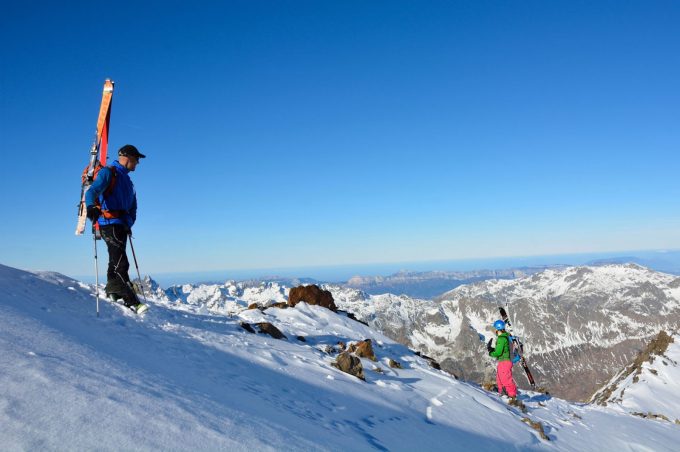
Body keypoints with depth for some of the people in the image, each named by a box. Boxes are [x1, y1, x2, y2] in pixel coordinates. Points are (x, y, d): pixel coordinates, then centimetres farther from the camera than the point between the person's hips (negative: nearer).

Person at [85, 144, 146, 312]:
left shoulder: (127, 181, 26)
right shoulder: (108, 172, -1)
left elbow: (132, 208, 23)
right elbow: (92, 191, -18)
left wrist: (128, 223, 5)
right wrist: (91, 207, -38)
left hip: (121, 225, 9)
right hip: (109, 223, -9)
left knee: (117, 262, 15)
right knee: (121, 263, -17)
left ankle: (112, 292, 24)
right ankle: (132, 301, -23)